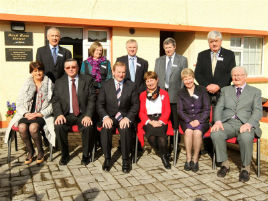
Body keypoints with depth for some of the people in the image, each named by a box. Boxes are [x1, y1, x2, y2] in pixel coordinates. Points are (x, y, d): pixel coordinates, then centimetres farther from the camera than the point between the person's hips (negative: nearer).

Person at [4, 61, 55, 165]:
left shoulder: (49, 85, 6)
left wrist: (39, 114, -14)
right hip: (27, 114, 3)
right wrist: (25, 113, -11)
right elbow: (19, 103, 9)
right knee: (22, 127, -29)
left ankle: (40, 151, -6)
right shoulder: (26, 85, 13)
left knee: (33, 127, -32)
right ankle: (30, 151, -3)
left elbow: (53, 104, -1)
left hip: (42, 115, -2)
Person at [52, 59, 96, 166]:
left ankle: (86, 155, -7)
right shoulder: (59, 82, 11)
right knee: (58, 126, -28)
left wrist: (88, 115, -16)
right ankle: (64, 155, -5)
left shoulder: (87, 80, 5)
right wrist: (59, 114, -13)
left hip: (83, 115, -1)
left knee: (88, 127, -31)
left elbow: (91, 99, -2)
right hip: (66, 115, 2)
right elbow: (55, 101, 7)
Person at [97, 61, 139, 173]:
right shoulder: (106, 85, 7)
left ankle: (125, 160, -15)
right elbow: (99, 104, 4)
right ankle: (107, 159, -12)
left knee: (125, 129, -33)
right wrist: (105, 117, -15)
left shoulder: (131, 86, 6)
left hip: (125, 117, -1)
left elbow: (135, 104, 3)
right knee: (105, 129, -31)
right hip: (110, 116, 1)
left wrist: (128, 118, -14)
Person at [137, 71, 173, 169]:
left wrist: (160, 122, -13)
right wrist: (151, 122, -11)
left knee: (160, 132, -36)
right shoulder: (142, 95, 18)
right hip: (148, 121, 1)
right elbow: (141, 112, 9)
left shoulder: (164, 93, 16)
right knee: (151, 136, -32)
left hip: (161, 120, -1)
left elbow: (167, 111, 6)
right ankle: (164, 155, -7)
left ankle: (164, 155, -13)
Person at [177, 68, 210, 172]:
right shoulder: (181, 93, 11)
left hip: (201, 119, -1)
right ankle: (188, 158, -19)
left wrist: (198, 120, -13)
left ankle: (195, 159, -17)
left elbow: (207, 109, 2)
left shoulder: (202, 90, 7)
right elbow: (180, 111, 4)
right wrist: (189, 121, -12)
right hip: (186, 120, 1)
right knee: (188, 131, -31)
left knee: (197, 132, -32)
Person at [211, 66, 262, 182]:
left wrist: (249, 124, -17)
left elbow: (258, 111, 3)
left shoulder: (255, 92, 16)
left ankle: (245, 168, -12)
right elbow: (219, 107, 11)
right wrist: (218, 121, -10)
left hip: (245, 124, -2)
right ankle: (224, 164, -9)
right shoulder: (225, 90, 22)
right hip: (227, 123, 2)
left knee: (246, 137, -36)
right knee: (215, 134, -30)